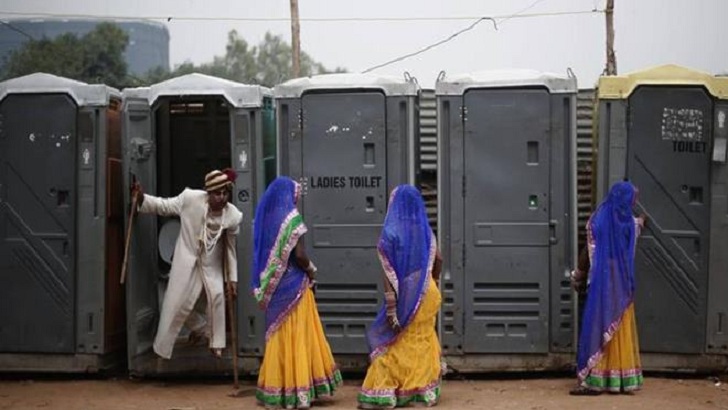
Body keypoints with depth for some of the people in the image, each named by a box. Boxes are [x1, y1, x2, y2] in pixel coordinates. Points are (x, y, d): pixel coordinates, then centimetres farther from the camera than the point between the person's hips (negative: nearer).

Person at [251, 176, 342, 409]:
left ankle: (275, 389, 16)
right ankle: (298, 390, 4)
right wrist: (311, 272, -2)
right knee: (298, 337, 1)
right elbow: (299, 255, -18)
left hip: (273, 287, 6)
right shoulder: (291, 219, -13)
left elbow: (266, 255, 9)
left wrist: (270, 282, 14)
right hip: (293, 286, -6)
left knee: (280, 337, 13)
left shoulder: (267, 218, 6)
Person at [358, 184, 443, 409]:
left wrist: (390, 307, -16)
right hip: (427, 294, 4)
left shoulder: (391, 232, -11)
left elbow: (388, 272, -15)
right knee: (424, 340, 13)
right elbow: (438, 260, 9)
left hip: (405, 295, -4)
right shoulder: (425, 231, 3)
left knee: (392, 341, 3)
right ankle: (427, 390, 15)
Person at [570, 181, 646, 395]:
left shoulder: (596, 220, -6)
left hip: (601, 284, -2)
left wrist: (578, 276, 12)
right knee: (622, 332, 9)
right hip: (622, 286, 3)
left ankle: (592, 381, -7)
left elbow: (588, 252, -2)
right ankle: (623, 379, 12)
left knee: (597, 328, -3)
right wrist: (642, 220, 53)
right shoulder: (632, 223, 2)